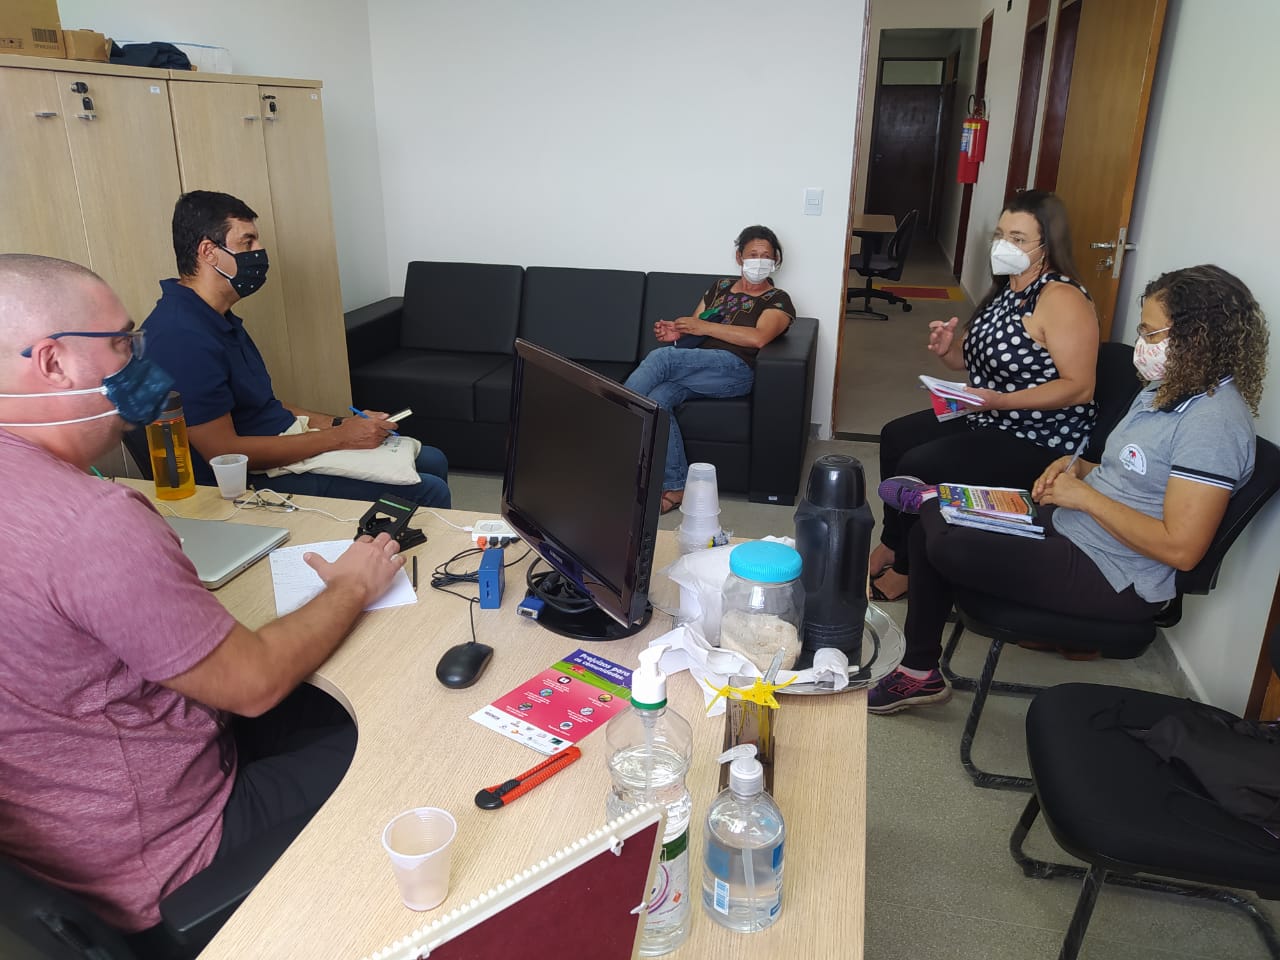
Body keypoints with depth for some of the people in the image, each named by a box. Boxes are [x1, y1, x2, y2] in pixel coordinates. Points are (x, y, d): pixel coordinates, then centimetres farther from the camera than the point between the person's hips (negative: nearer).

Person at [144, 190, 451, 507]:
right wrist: (338, 437, -19)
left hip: (289, 444, 11)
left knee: (433, 461, 14)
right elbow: (224, 452, -24)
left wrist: (340, 423, 4)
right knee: (429, 493, -16)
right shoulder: (181, 337, -22)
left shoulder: (218, 319, 12)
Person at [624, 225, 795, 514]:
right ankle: (676, 487, -26)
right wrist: (676, 332, -2)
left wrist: (705, 327, -10)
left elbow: (758, 338, -11)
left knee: (661, 357, -30)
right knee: (657, 398, -29)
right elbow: (692, 330, 23)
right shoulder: (720, 287, 26)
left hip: (734, 369, -5)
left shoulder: (778, 301, 10)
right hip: (695, 368, 5)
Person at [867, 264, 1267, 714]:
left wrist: (1083, 495, -20)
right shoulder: (1167, 390, 9)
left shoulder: (1213, 422, -22)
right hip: (1068, 526, 10)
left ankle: (929, 502, 14)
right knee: (929, 535, 2)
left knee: (948, 547, -24)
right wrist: (1079, 467, 1)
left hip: (1114, 581, -10)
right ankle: (919, 672, 12)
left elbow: (1181, 549, -26)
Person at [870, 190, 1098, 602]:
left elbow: (1080, 387, -25)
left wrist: (1000, 401, -34)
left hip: (1040, 440, -10)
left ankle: (906, 569, 5)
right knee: (895, 436, 9)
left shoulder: (1062, 299, -20)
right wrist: (947, 350, -5)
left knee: (917, 467, -19)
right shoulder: (1007, 288, 8)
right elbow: (979, 358, 18)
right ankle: (891, 544, 20)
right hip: (990, 420, 10)